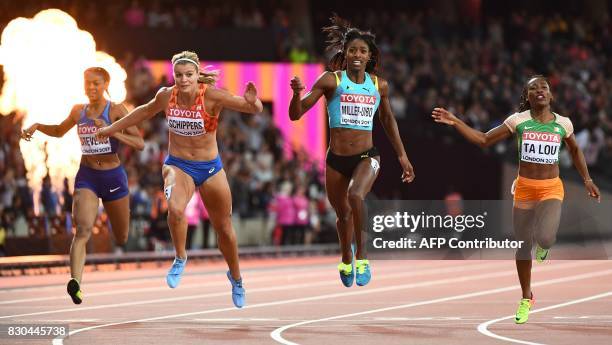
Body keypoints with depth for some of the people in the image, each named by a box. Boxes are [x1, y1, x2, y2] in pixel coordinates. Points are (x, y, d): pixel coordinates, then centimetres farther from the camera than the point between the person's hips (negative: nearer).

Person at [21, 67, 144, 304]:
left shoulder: (116, 111, -6)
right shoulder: (78, 111, 5)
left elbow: (139, 143, -13)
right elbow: (59, 131, 26)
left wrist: (112, 131, -26)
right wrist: (37, 127, 8)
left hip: (113, 177, -1)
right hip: (86, 176, 1)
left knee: (121, 239, 13)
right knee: (83, 229, -23)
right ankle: (75, 282, -39)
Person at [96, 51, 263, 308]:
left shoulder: (211, 96, -20)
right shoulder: (166, 96, -9)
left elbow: (255, 109, -26)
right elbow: (146, 112, 14)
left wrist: (252, 102, -50)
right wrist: (112, 128, 22)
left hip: (210, 168, -1)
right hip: (177, 165, 1)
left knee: (224, 228, 12)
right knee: (175, 209, -31)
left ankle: (235, 277, 38)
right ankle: (180, 259, -6)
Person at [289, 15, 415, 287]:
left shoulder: (379, 85, 2)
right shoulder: (331, 80, -6)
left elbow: (388, 121, 19)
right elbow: (296, 114, -7)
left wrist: (402, 156, 18)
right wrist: (297, 93, -27)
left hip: (366, 156, -1)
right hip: (336, 159, 1)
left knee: (355, 196, -31)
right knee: (343, 214, 16)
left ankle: (361, 257, -15)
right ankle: (346, 260, 48)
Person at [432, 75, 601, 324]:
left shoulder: (563, 124, -1)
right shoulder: (518, 121, -4)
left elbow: (575, 150, 18)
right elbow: (484, 140, -2)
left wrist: (587, 180, 16)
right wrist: (455, 122, -11)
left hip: (551, 189, -1)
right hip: (524, 188, 1)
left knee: (545, 238, -26)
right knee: (523, 246, 8)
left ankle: (543, 244, 15)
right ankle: (526, 298, 28)